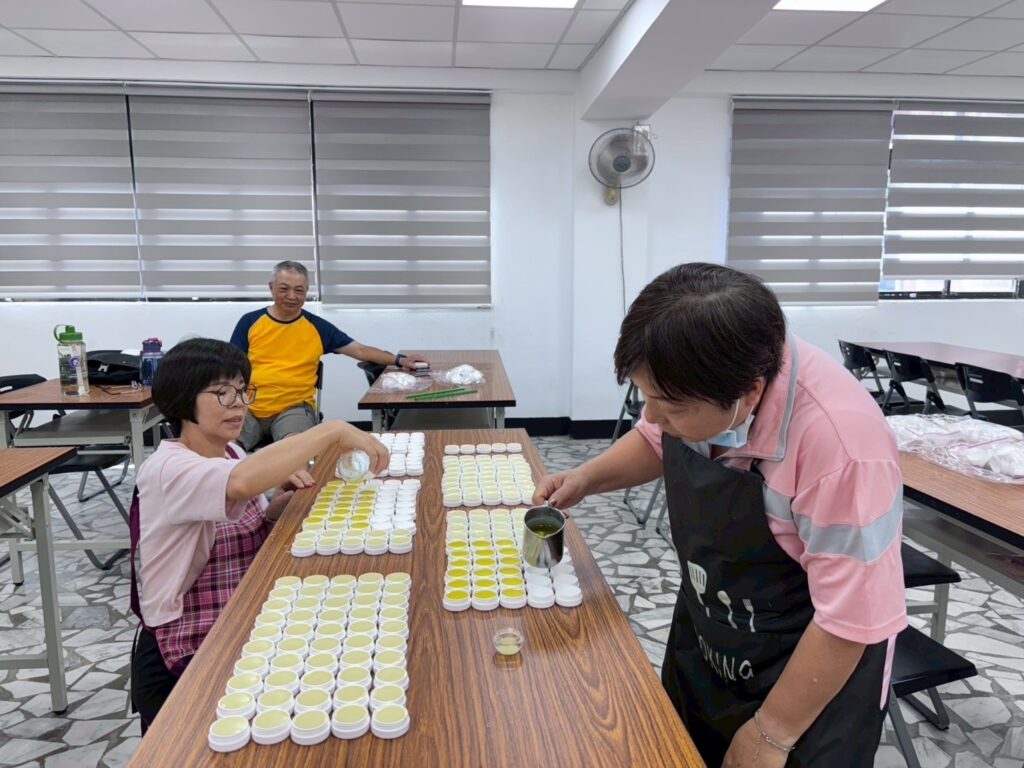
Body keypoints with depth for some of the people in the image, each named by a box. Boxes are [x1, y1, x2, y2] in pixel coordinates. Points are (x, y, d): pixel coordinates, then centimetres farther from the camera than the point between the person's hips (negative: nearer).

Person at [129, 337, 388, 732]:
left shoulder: (232, 453, 3)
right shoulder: (165, 469, -22)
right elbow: (241, 482, -45)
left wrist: (281, 502, -9)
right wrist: (334, 431, -39)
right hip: (183, 664, -7)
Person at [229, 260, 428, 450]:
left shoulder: (317, 327, 6)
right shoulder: (250, 322, 7)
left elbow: (360, 350, 8)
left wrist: (399, 360, -4)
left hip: (293, 408, -1)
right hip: (248, 408, 1)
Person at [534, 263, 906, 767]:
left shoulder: (838, 440, -36)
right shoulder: (694, 382, -18)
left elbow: (850, 620, -26)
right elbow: (655, 440, 5)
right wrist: (587, 478, -11)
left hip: (817, 674, -6)